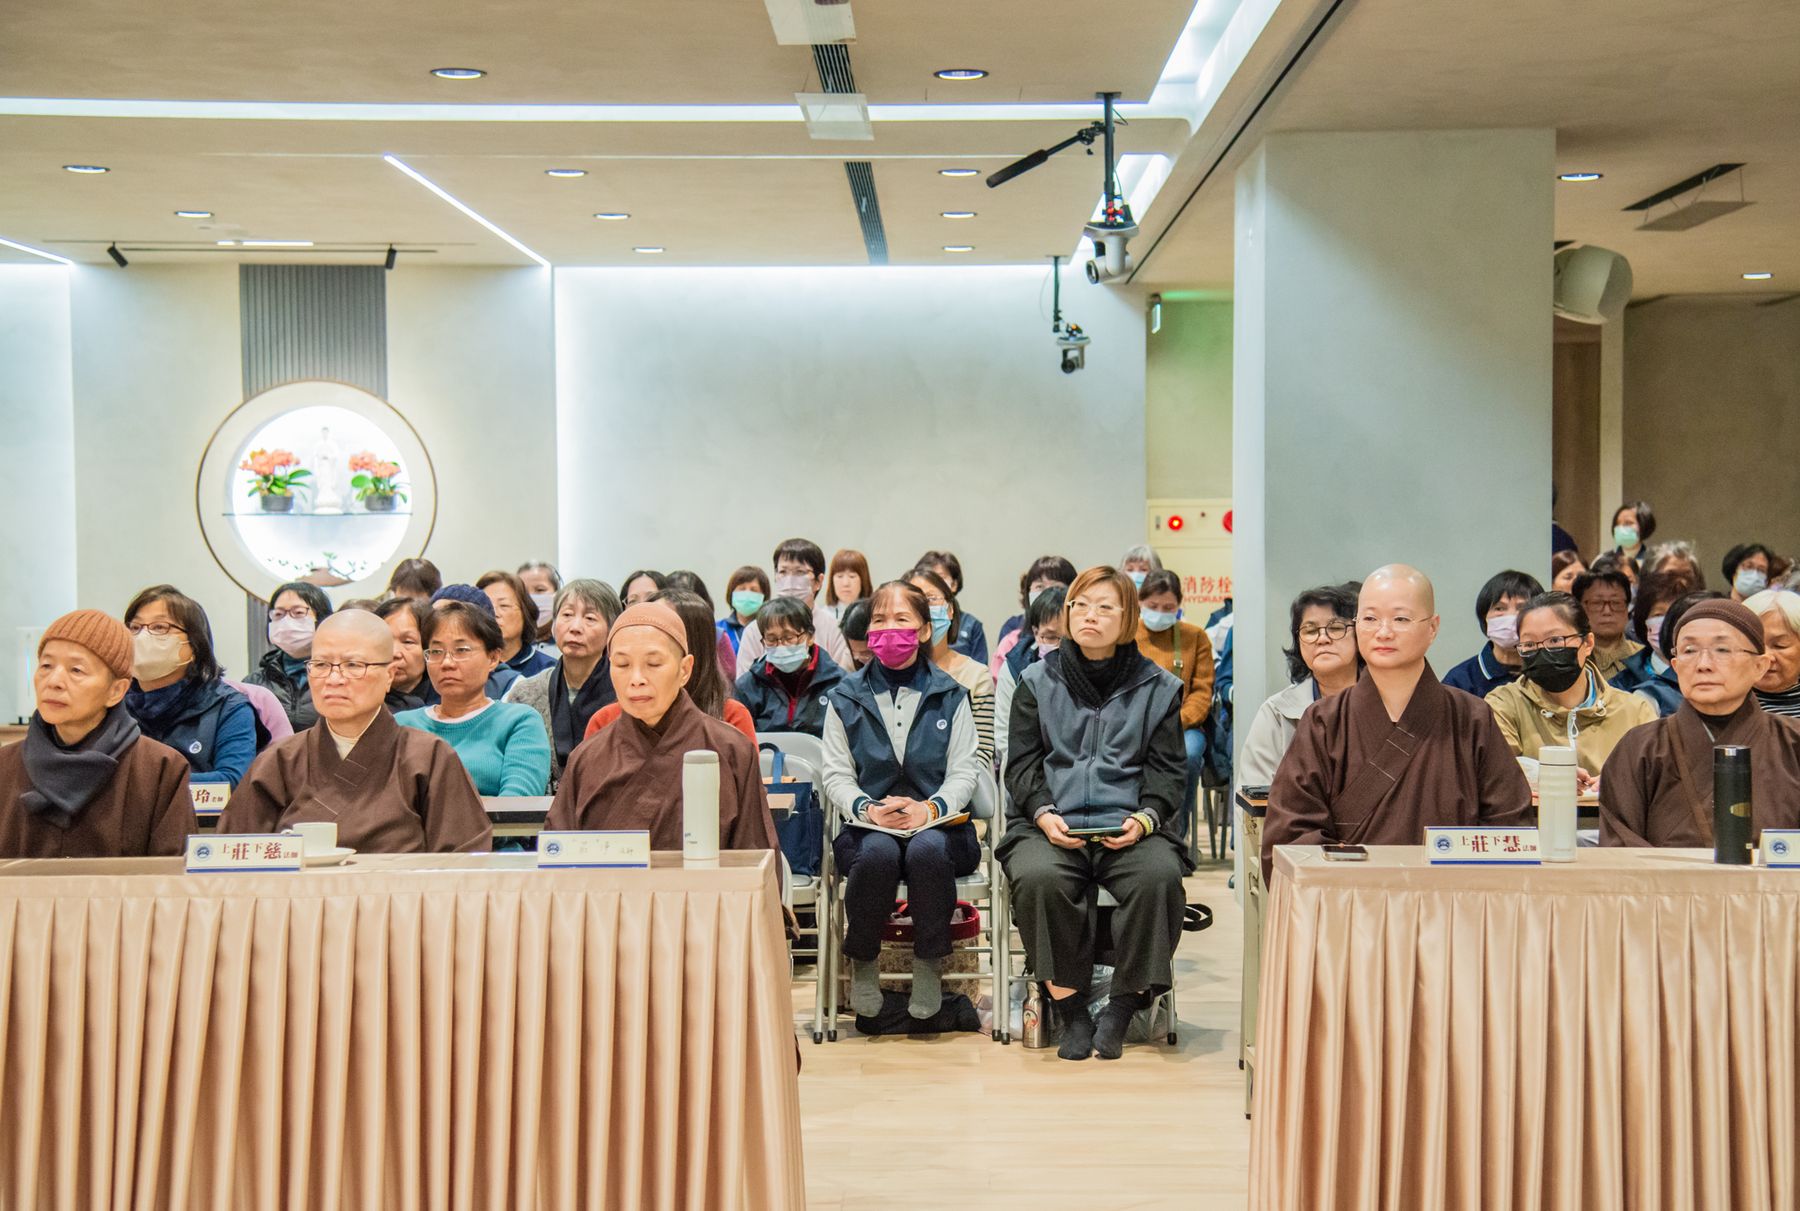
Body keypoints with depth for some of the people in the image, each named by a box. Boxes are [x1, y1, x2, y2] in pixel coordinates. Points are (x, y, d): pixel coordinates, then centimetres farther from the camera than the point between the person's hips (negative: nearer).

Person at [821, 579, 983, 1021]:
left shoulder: (950, 697, 10)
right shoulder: (845, 698, 11)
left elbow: (964, 772, 2)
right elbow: (837, 776, 4)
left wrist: (929, 809, -18)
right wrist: (869, 809, -17)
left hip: (938, 824, 0)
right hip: (868, 827, 1)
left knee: (926, 849, -36)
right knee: (878, 851, -36)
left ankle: (929, 963, -15)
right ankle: (862, 963, -12)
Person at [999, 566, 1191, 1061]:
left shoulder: (1157, 688, 13)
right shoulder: (1038, 682, 14)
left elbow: (1167, 770, 10)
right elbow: (1021, 762, 9)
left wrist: (1145, 818, -10)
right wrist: (1043, 813, -9)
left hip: (1127, 827, 0)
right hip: (1052, 825, 0)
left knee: (1160, 876, -32)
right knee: (1039, 877, -33)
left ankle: (1121, 1009, -17)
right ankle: (1068, 1006, -17)